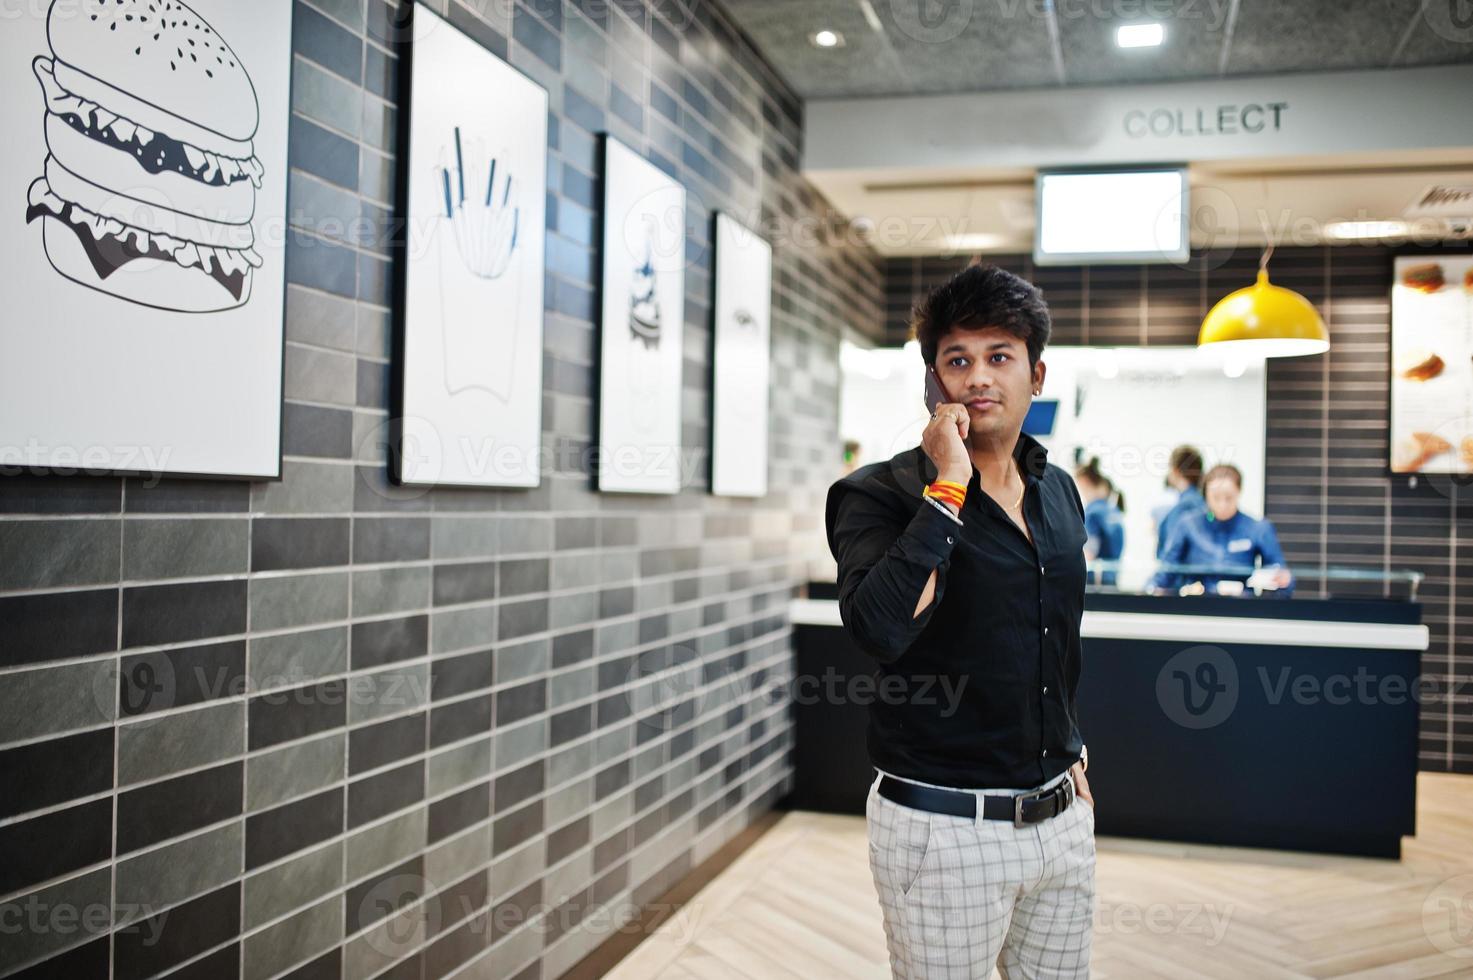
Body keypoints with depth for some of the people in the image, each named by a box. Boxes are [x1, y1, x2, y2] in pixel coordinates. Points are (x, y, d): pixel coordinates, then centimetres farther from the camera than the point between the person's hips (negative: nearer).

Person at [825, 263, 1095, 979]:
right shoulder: (881, 493, -12)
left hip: (1062, 816, 6)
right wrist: (947, 487, -26)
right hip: (945, 825, -6)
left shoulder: (1058, 492, 9)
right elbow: (881, 629, -31)